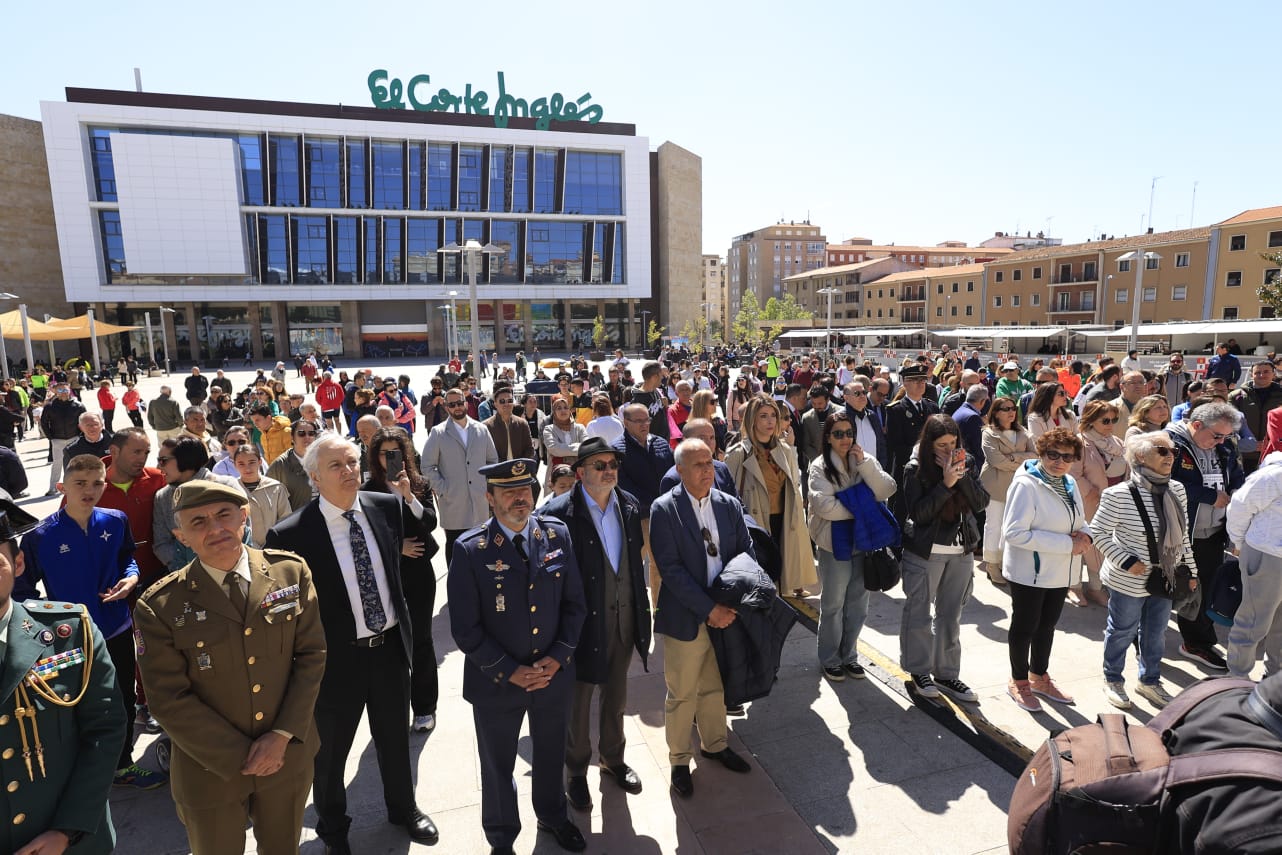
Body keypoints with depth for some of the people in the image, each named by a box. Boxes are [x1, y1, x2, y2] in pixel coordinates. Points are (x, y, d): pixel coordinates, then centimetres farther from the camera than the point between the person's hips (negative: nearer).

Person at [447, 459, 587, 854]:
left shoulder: (558, 534, -8)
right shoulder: (470, 550, -17)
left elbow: (574, 603, -2)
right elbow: (465, 629, -15)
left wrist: (558, 658, -11)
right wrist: (511, 671, -17)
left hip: (554, 674, 3)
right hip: (496, 683, -2)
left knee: (551, 755, 25)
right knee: (498, 765, 21)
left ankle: (552, 815, 55)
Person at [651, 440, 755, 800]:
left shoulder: (729, 505, 1)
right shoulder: (664, 509, -14)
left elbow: (747, 552, 4)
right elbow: (670, 568, -18)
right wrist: (709, 609, -20)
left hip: (726, 613, 5)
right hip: (685, 618, -4)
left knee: (715, 687, 22)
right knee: (682, 695, 11)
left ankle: (714, 744, 45)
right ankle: (680, 761, 32)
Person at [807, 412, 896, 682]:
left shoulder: (866, 461, 3)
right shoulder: (820, 466, -10)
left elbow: (886, 491, -8)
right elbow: (824, 505, -21)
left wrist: (865, 464, -16)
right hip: (835, 544, -4)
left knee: (858, 604, 14)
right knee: (833, 604, 7)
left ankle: (848, 655, 31)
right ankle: (830, 659, 23)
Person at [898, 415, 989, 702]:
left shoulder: (965, 465, 3)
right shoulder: (915, 470, -12)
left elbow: (981, 503, -4)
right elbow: (918, 512, -18)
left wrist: (962, 476, -18)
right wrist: (946, 483, -24)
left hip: (961, 551, 5)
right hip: (924, 552, -5)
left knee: (951, 616, 14)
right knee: (919, 613, 7)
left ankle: (946, 673, 27)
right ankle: (919, 671, 23)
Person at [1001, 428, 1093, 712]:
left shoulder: (1070, 485, 5)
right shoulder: (1026, 485, -21)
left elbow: (1081, 522, 19)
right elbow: (1014, 532, -27)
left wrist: (1084, 535, -7)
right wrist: (1068, 544, -26)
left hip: (1060, 571, 8)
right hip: (1030, 571, -8)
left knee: (1048, 625, 21)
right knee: (1025, 627, 8)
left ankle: (1039, 677, 40)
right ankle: (1019, 682, 27)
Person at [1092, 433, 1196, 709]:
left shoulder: (1177, 490, -1)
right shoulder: (1119, 495, -21)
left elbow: (1182, 534, 9)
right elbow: (1099, 532, -14)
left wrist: (1191, 570, 12)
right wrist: (1126, 561, -19)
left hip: (1165, 579, 6)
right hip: (1130, 581, -6)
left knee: (1156, 633, 20)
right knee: (1122, 632, 12)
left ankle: (1150, 681, 40)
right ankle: (1113, 681, 32)